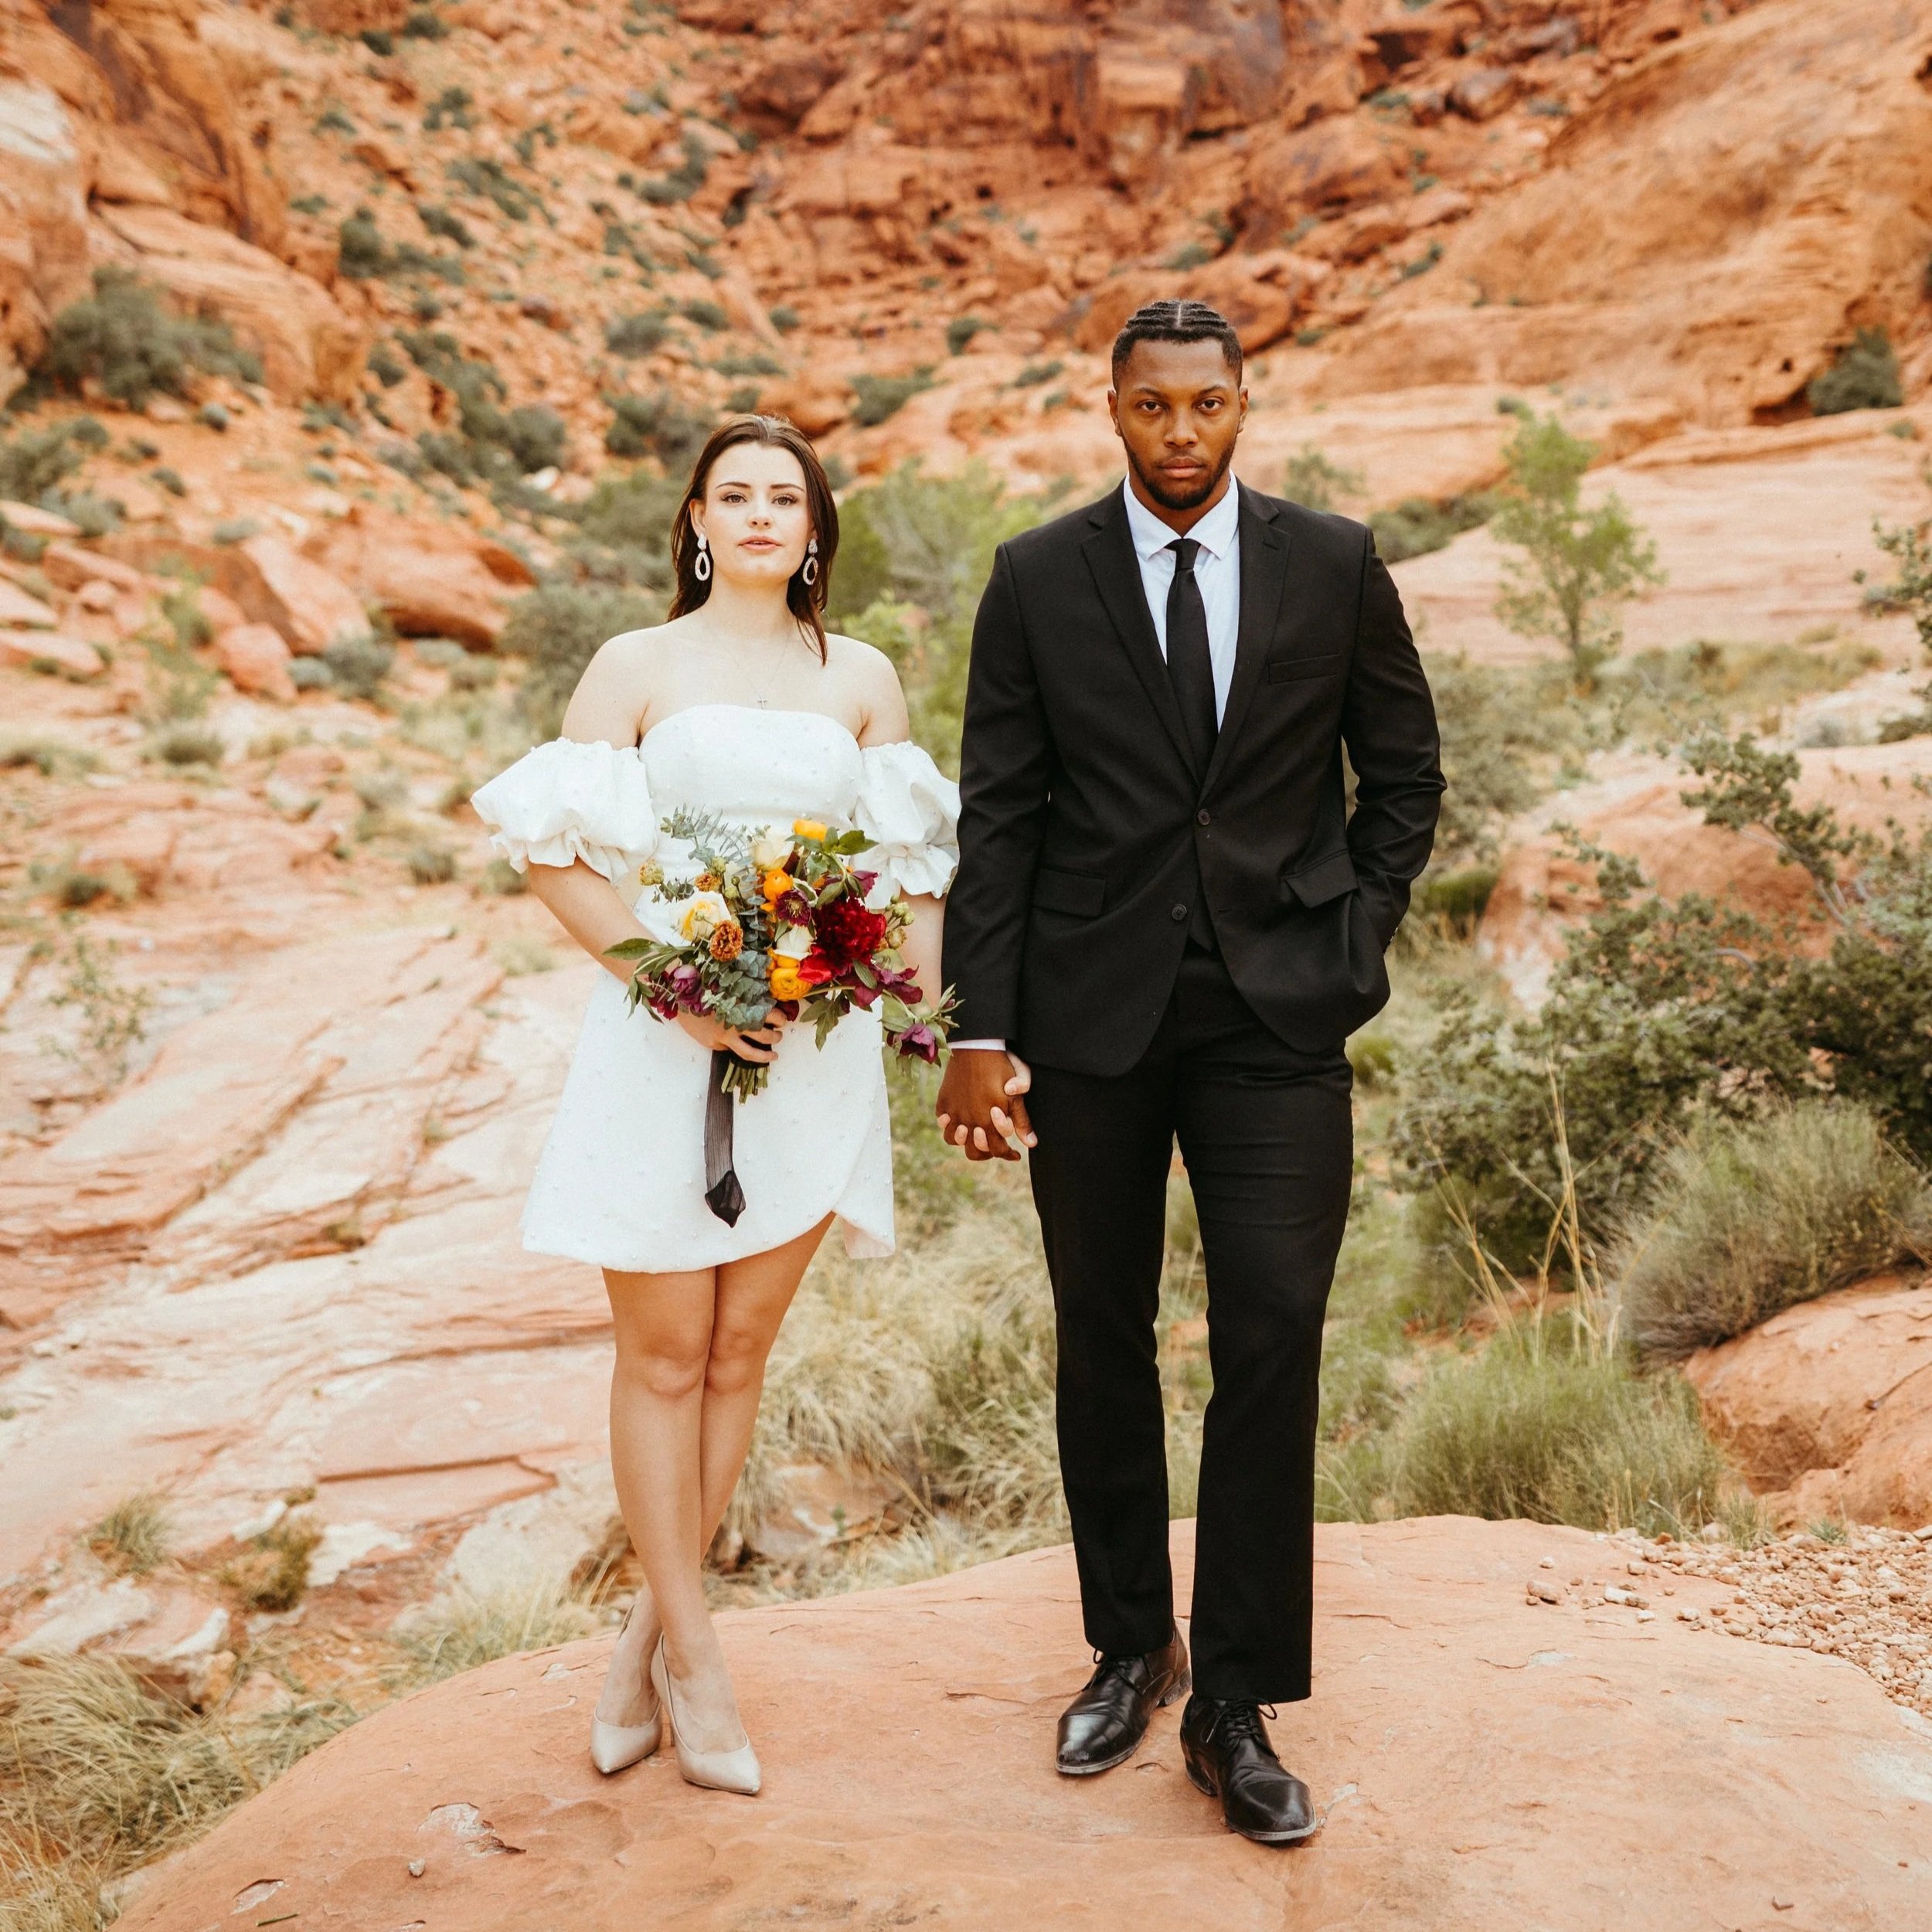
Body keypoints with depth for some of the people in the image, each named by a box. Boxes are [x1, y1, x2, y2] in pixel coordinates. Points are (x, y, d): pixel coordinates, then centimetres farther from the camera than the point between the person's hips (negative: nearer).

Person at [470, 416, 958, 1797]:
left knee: (738, 1355, 9)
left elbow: (912, 859, 10)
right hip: (662, 1044, -2)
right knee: (664, 1356, 4)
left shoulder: (863, 678, 9)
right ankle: (698, 1660, 18)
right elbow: (554, 854, -4)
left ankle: (653, 1638, 25)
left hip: (814, 1049, 3)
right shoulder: (637, 668, 2)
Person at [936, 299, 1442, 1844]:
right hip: (1091, 1015, 1)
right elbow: (998, 816, 0)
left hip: (1277, 1017, 0)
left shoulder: (1337, 566, 3)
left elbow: (1403, 773, 11)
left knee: (1272, 1343, -5)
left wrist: (1352, 950, 1)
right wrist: (982, 1031, -6)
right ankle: (1129, 1648, 29)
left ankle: (1236, 1706, 9)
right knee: (1104, 1343, 10)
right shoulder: (1037, 580, 2)